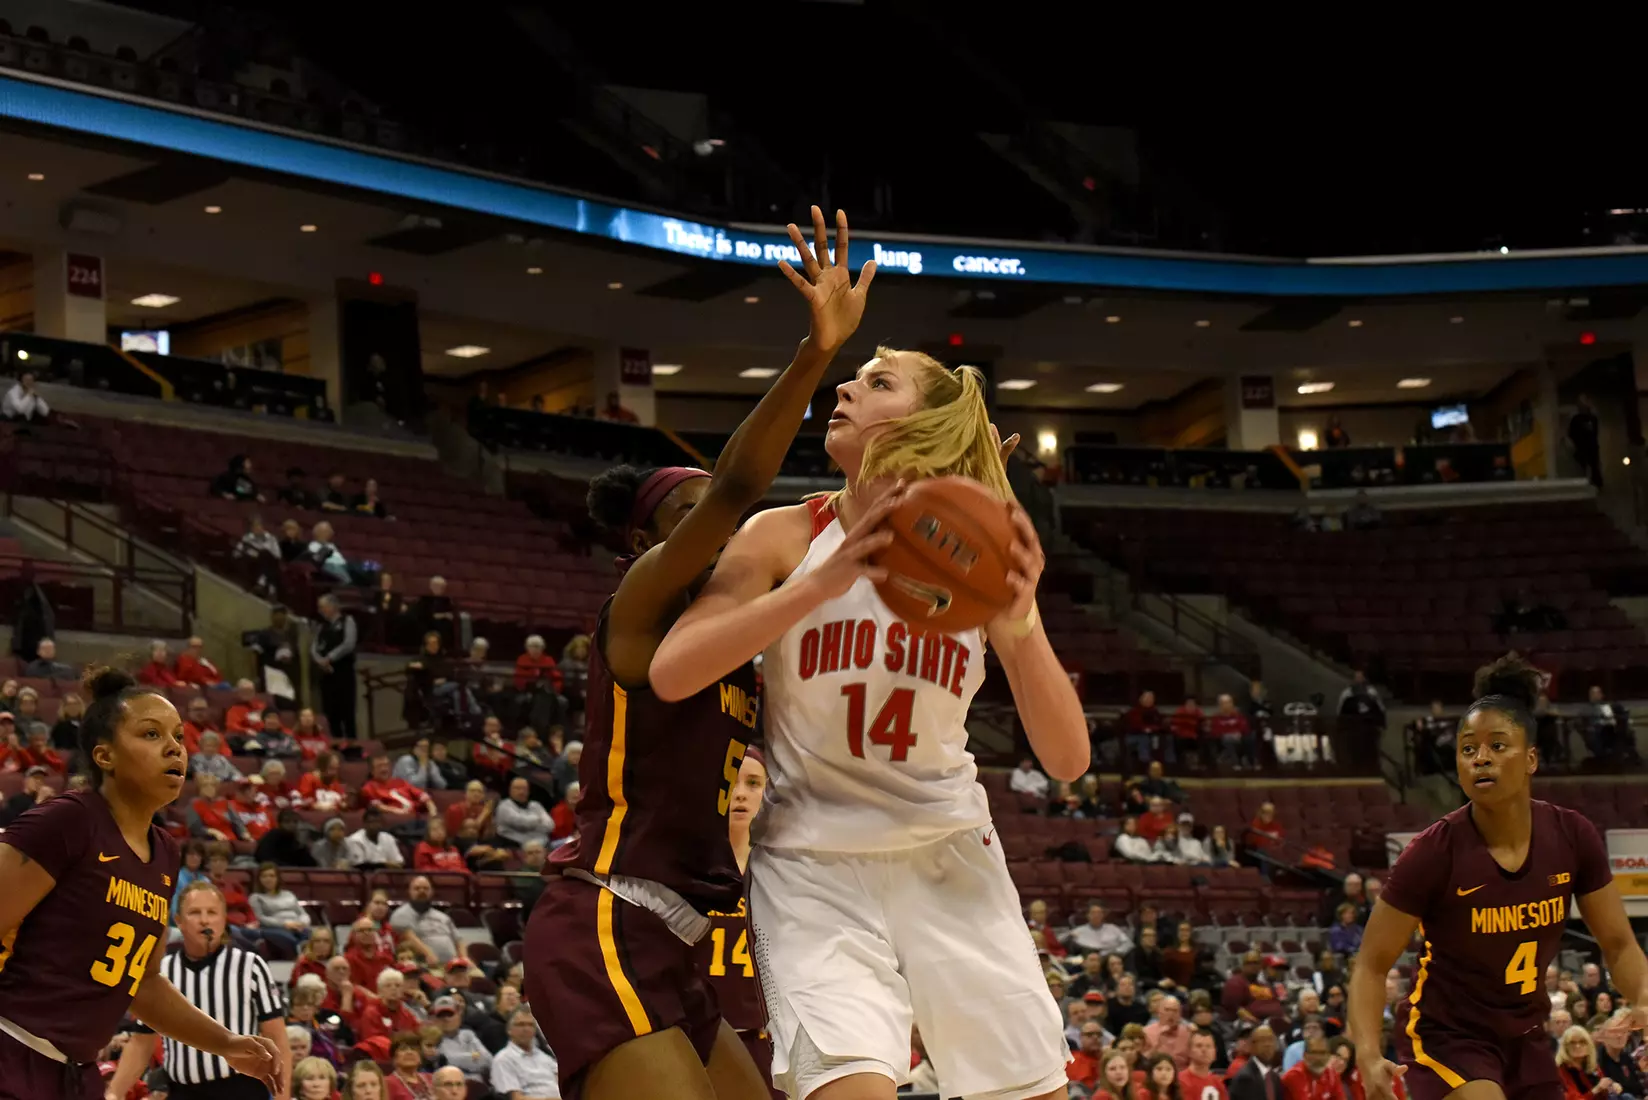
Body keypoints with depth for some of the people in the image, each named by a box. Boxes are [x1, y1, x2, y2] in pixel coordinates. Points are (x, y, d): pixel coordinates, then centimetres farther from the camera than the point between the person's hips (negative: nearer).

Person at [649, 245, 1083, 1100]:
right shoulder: (788, 538, -5)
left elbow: (1067, 762, -8)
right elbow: (670, 672, -20)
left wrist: (1020, 627, -25)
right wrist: (824, 584, -28)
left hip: (948, 859, 3)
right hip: (815, 863, -3)